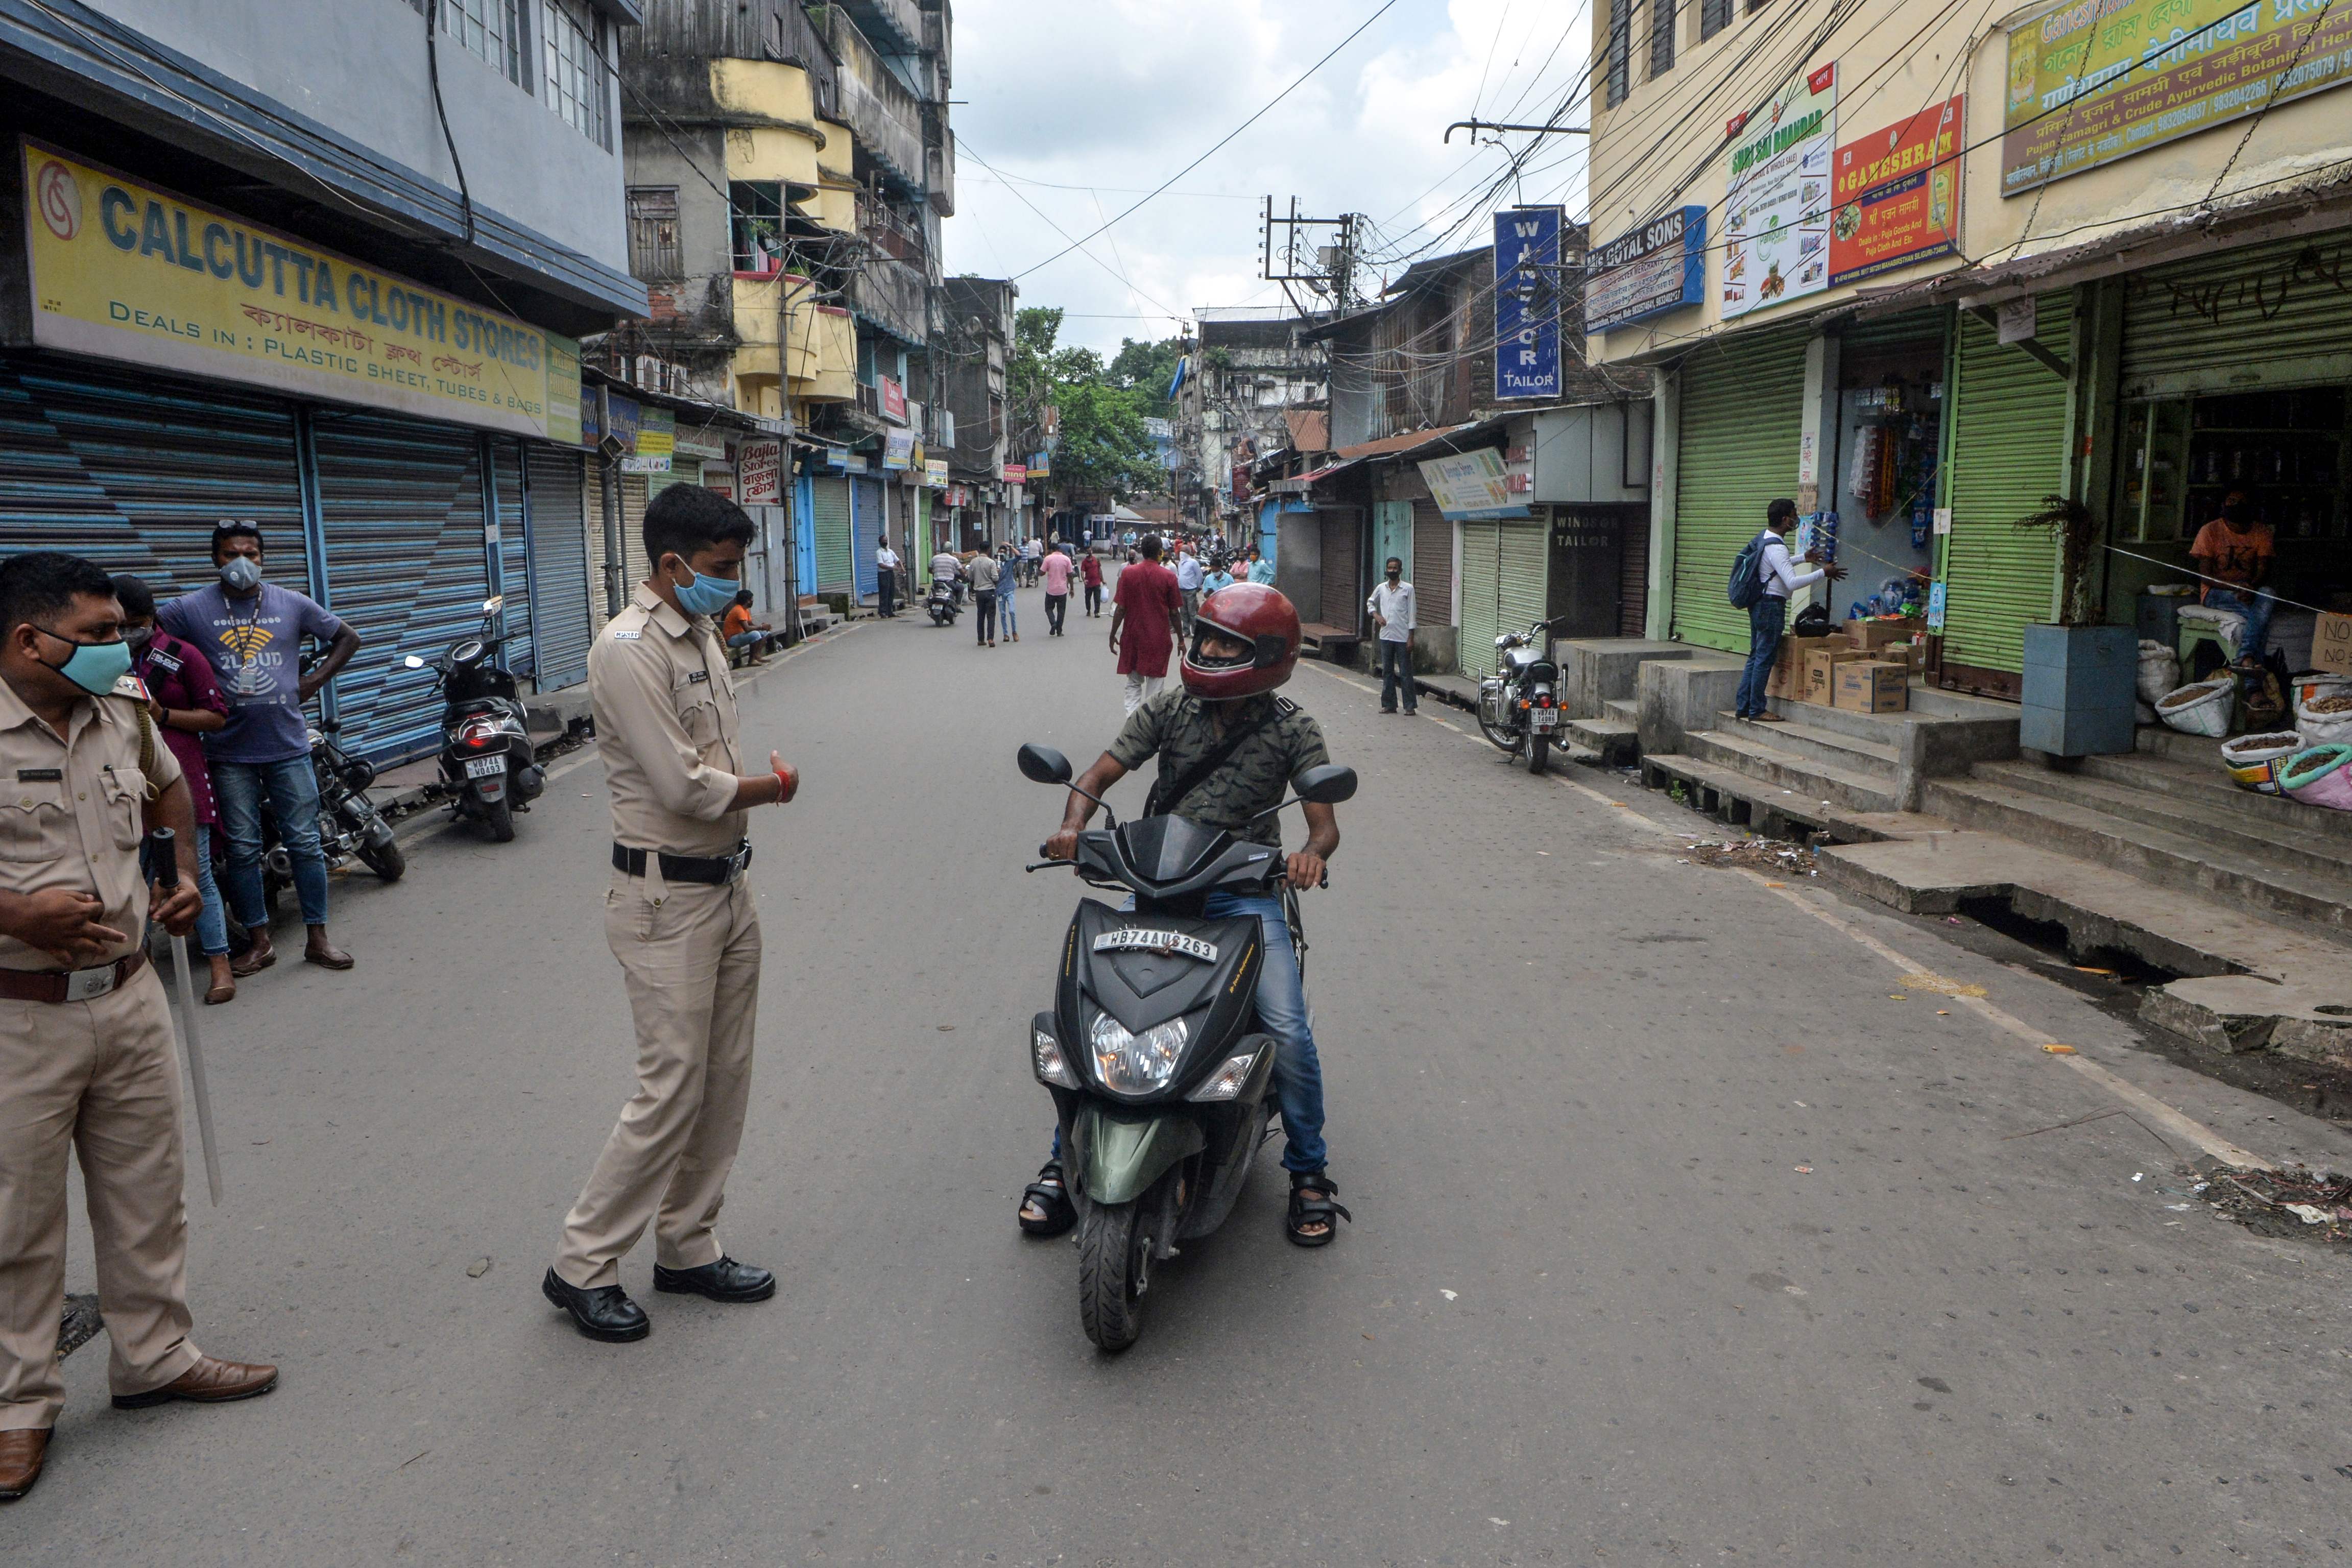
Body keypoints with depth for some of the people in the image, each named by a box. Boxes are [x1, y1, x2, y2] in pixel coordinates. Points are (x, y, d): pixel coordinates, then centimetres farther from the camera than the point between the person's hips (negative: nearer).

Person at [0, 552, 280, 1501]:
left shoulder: (125, 712, 5)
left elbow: (167, 790, 26)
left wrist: (185, 875, 13)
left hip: (128, 996, 6)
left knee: (147, 1192, 16)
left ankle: (154, 1358, 33)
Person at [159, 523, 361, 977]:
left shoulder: (292, 604, 4)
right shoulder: (194, 608, 0)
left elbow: (347, 638, 14)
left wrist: (314, 682, 2)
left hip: (288, 746, 1)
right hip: (230, 752, -1)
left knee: (304, 842, 3)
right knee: (242, 849, 5)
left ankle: (318, 939, 12)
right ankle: (260, 942, 16)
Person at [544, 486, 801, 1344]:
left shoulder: (702, 635, 12)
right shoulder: (630, 649, -18)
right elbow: (683, 786, -22)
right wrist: (769, 787, -6)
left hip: (726, 884, 9)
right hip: (667, 897, -9)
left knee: (725, 1078, 13)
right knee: (672, 1087, -5)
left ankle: (688, 1248, 26)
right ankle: (581, 1265, 11)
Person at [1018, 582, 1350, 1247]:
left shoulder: (1292, 731, -2)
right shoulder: (1168, 711, 2)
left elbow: (1325, 822, -5)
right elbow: (1098, 776, 1)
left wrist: (1311, 852, -30)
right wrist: (1072, 825, -21)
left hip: (1244, 891, -2)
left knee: (1288, 1030, -17)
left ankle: (1309, 1170, 9)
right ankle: (1064, 1159, 7)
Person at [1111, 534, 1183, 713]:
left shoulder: (1128, 573, -4)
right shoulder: (1169, 577, -8)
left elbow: (1120, 608, -4)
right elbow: (1174, 613, -3)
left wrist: (1113, 635, 6)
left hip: (1133, 637, 2)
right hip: (1159, 639, -2)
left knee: (1133, 684, 13)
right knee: (1155, 685, 7)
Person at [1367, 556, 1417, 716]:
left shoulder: (1408, 589, -4)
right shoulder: (1381, 588, 7)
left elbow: (1412, 614, -5)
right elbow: (1370, 603, 24)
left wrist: (1411, 637, -9)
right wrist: (1376, 615, 5)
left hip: (1402, 637, -4)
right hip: (1385, 636, 4)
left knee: (1405, 672, -1)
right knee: (1387, 671, 9)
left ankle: (1410, 706, 3)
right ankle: (1389, 704, 16)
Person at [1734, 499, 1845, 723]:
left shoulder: (1764, 537, 11)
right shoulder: (1776, 547, -20)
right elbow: (1793, 582, -27)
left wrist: (1804, 558, 30)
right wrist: (1823, 573, -21)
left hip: (1759, 604, 10)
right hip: (1772, 606, -10)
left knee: (1755, 656, 13)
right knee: (1765, 658, -4)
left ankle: (1743, 706, 15)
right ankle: (1757, 709, 1)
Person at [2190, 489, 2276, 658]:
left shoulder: (2262, 533, 7)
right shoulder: (2210, 531, -2)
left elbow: (2264, 572, -4)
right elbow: (2205, 576, -8)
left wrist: (2251, 587, -28)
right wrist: (2237, 586, -24)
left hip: (2252, 591, 3)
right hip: (2216, 593, -3)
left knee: (2267, 595, -34)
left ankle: (2246, 657, -46)